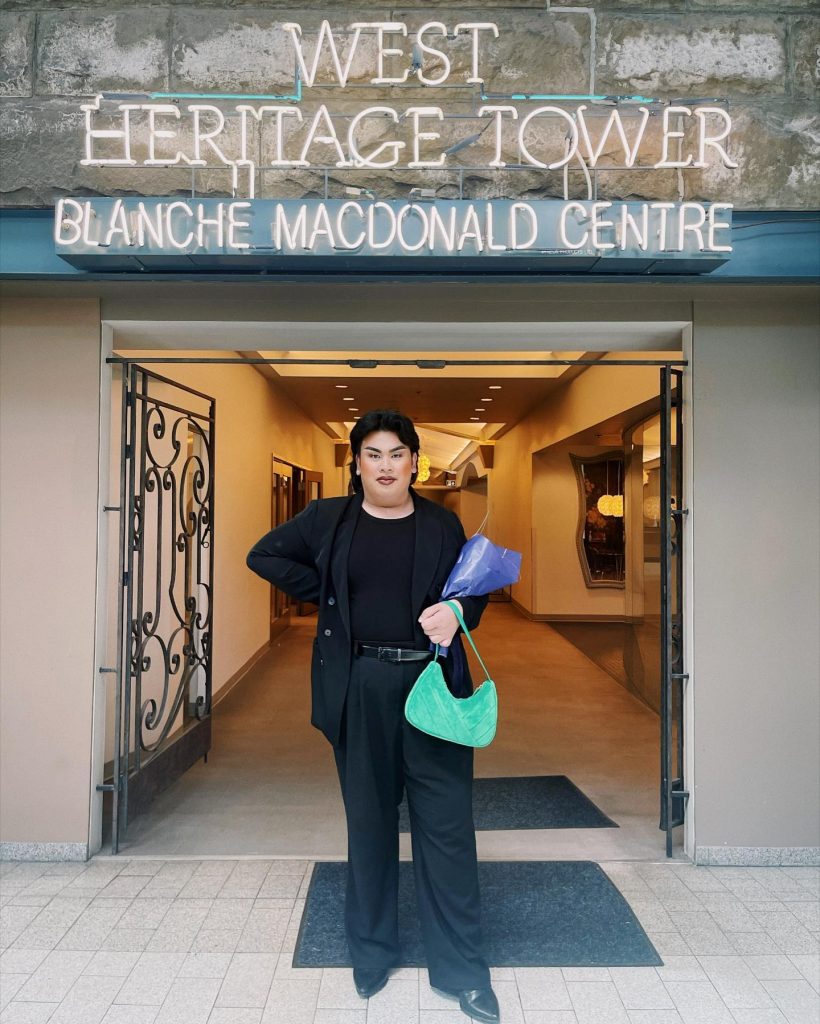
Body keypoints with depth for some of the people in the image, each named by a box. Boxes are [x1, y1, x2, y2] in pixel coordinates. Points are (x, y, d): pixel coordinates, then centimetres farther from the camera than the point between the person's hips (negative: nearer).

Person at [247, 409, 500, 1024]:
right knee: (369, 821, 14)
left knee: (447, 825, 4)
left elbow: (475, 592, 9)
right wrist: (327, 595, 0)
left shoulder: (442, 524, 4)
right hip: (361, 687, 1)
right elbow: (264, 556, 9)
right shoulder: (329, 519, 4)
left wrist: (455, 613, -14)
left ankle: (463, 969, 21)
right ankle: (372, 954, 35)